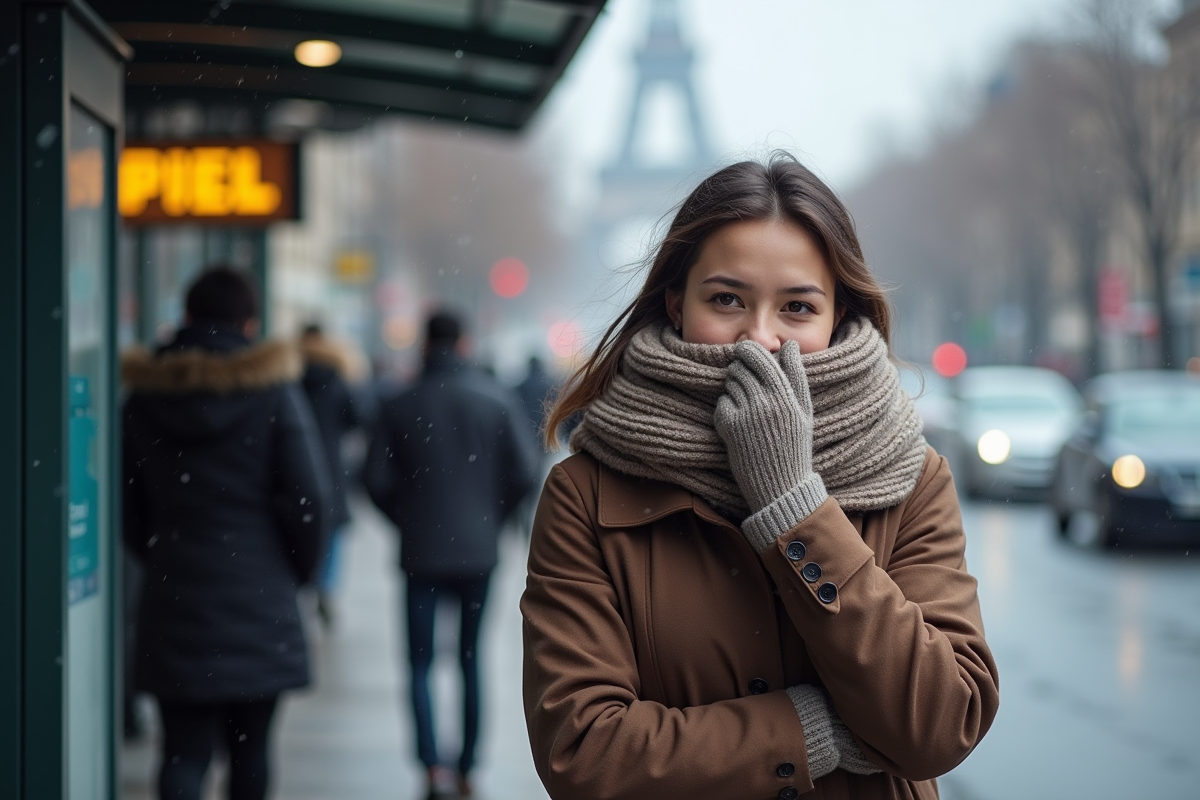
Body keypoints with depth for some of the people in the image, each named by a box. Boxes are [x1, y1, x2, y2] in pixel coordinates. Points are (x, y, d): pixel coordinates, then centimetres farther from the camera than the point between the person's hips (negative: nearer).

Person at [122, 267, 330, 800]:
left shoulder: (144, 396, 4)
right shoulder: (274, 390, -6)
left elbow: (128, 506, 8)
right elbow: (308, 496, -8)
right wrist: (298, 570, 8)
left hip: (173, 598, 1)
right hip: (259, 597, -1)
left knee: (183, 751, -1)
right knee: (249, 748, 13)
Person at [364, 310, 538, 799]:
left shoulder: (399, 406, -4)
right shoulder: (497, 399, -3)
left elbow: (376, 479, -7)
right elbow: (523, 473, -7)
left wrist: (406, 518, 10)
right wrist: (491, 515, 9)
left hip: (421, 552, -1)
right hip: (478, 550, 1)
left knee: (420, 662, 4)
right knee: (470, 660, 13)